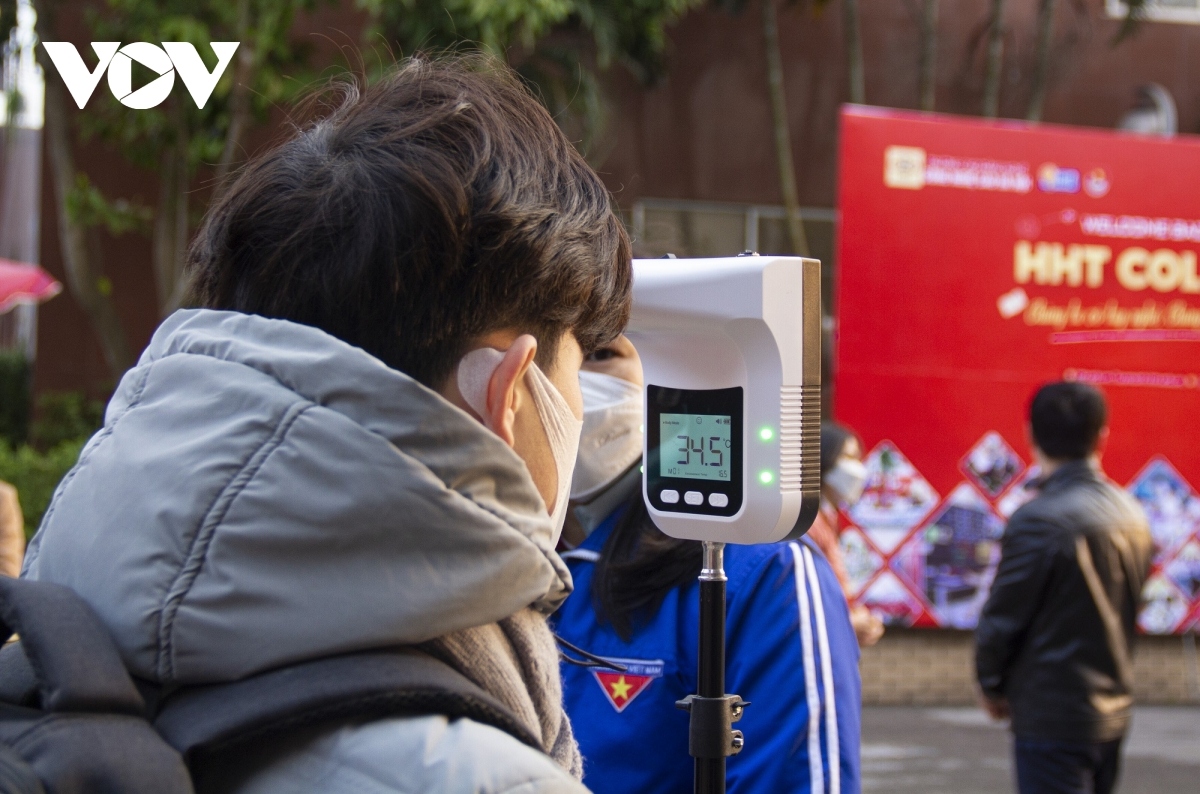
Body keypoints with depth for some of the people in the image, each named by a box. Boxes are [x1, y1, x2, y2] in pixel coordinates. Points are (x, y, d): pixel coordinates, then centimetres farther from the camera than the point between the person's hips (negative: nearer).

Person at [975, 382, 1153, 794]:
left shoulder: (1039, 520, -18)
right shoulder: (1131, 514, 3)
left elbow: (1002, 618, -13)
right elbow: (1129, 608, 9)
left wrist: (993, 685, 4)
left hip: (1052, 717, -7)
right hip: (1113, 711, 8)